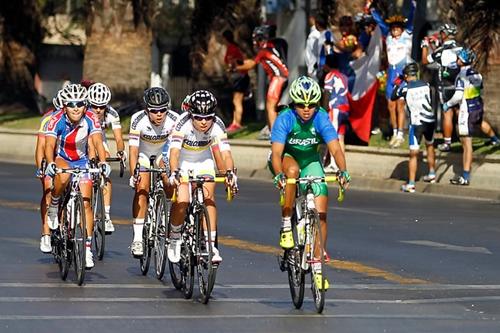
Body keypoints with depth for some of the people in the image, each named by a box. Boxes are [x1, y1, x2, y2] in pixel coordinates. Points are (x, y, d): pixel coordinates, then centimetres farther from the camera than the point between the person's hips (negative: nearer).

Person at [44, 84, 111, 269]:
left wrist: (103, 162, -50)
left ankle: (87, 248, -1)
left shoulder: (90, 119, -22)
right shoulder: (56, 120, -25)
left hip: (82, 161, 2)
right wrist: (50, 163, -55)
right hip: (61, 159, -2)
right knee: (63, 176, -38)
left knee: (85, 203, -8)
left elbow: (98, 142, -33)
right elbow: (49, 145, -36)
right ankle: (54, 206, -10)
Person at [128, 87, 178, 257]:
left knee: (171, 189, -15)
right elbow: (133, 150, -34)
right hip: (143, 154, -2)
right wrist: (133, 174, -45)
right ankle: (137, 238, -20)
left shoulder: (174, 120, -29)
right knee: (142, 190, -20)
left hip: (163, 152, 2)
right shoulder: (138, 120, -31)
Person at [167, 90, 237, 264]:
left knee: (209, 197, -17)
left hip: (203, 162, 2)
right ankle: (175, 239, 3)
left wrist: (229, 172, -50)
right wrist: (174, 172, -57)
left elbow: (225, 152, -32)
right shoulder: (183, 123, -31)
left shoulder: (217, 125, -24)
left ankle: (211, 245, -13)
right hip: (182, 162, -2)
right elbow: (174, 151, -40)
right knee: (182, 201, -20)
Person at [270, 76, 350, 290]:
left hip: (310, 161, 2)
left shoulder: (321, 118, -23)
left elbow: (335, 148, -30)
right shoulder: (285, 119, -27)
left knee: (320, 213, -10)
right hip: (287, 157, -2)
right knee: (292, 169, -39)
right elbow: (276, 153, -35)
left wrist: (343, 171, -49)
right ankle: (286, 227, -26)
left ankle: (317, 267, -1)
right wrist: (278, 175, -54)